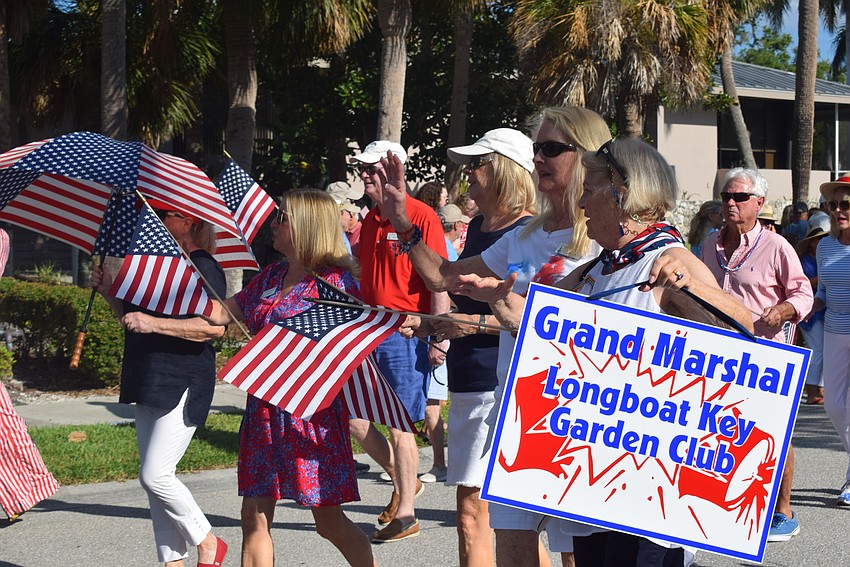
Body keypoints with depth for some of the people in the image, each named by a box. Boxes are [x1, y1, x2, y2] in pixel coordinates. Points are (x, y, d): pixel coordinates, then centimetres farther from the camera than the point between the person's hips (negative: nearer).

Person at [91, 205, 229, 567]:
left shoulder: (202, 267, -10)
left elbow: (215, 326, -23)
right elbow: (133, 320, 28)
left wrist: (154, 323, -26)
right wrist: (110, 292, 12)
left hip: (183, 387, -9)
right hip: (148, 384, 9)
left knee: (155, 475, -13)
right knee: (153, 478, 7)